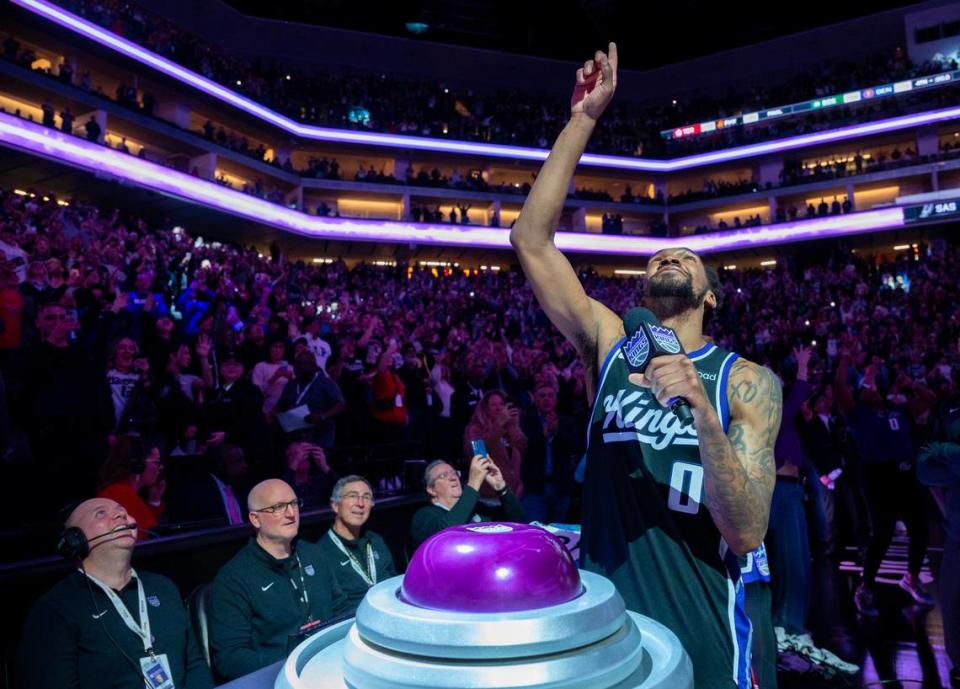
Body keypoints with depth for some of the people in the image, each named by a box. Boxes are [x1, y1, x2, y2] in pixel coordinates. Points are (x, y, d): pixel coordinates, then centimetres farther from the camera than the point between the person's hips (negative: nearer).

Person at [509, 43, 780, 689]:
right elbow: (531, 238, -9)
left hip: (699, 636, -2)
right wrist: (583, 120, -12)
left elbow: (747, 532, -15)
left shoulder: (748, 382, -6)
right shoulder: (609, 345, -1)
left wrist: (702, 410, -29)